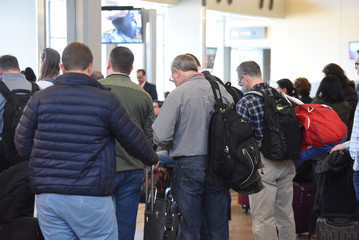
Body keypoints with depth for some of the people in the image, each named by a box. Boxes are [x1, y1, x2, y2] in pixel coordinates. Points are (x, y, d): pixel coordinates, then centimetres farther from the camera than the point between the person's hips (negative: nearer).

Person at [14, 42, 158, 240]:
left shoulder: (40, 99, 2)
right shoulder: (106, 100, -5)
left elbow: (22, 145, 4)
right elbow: (134, 140, 3)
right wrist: (153, 160, 24)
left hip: (46, 197, 3)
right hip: (90, 198, -3)